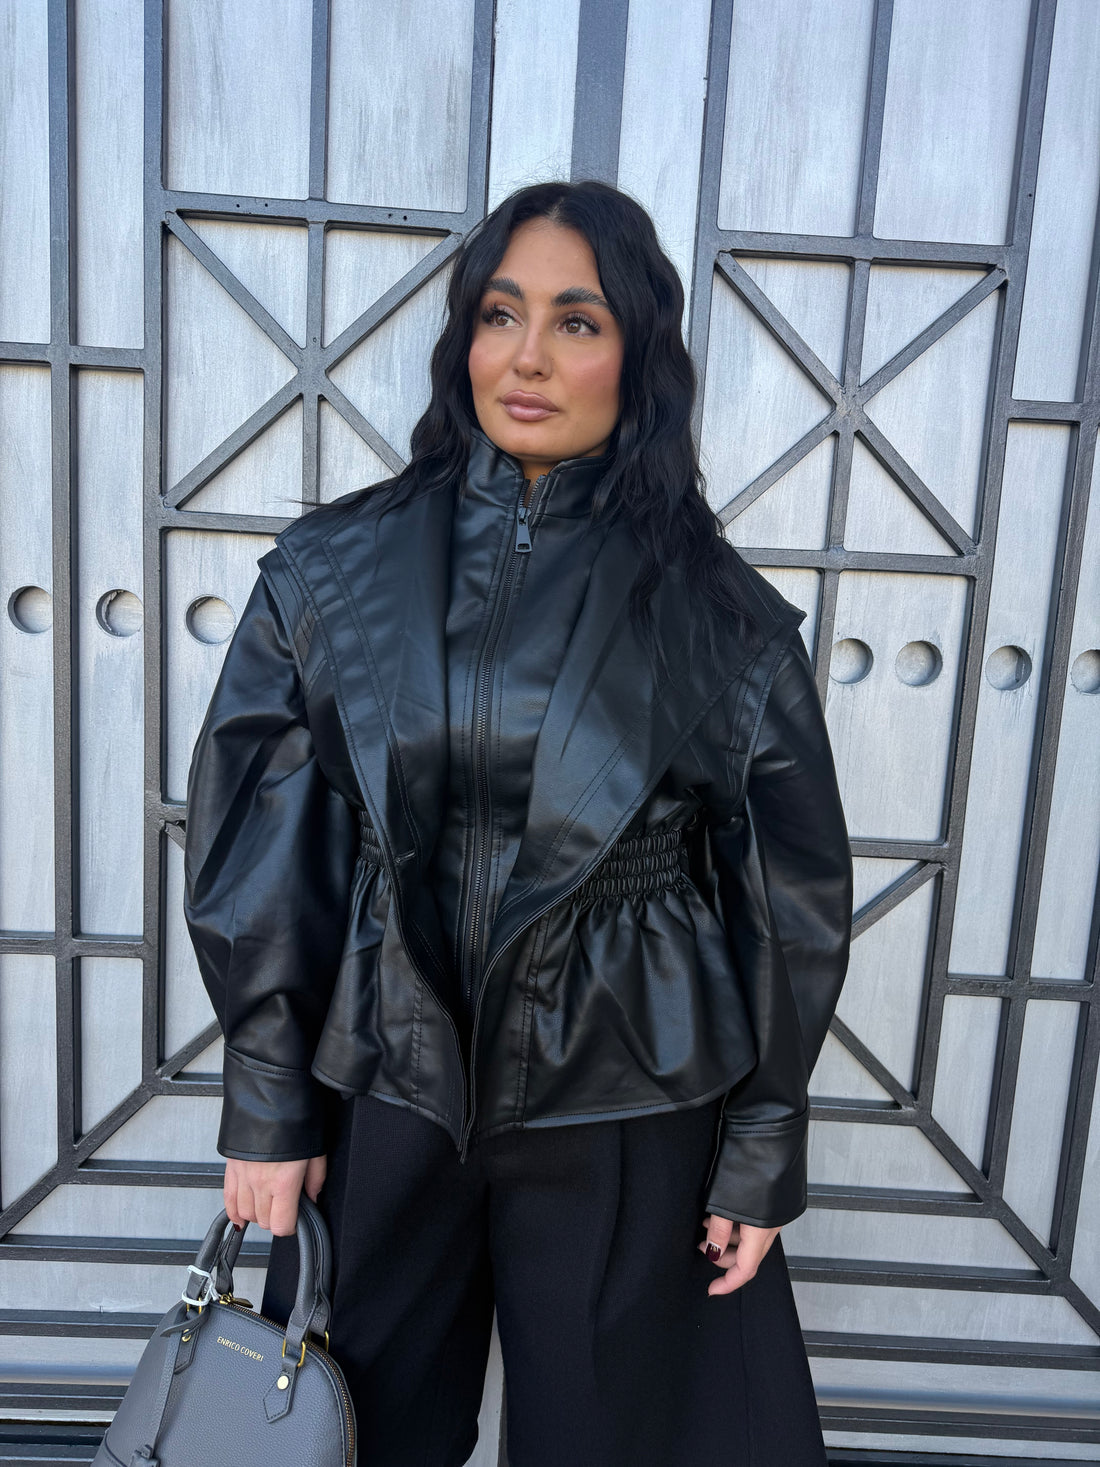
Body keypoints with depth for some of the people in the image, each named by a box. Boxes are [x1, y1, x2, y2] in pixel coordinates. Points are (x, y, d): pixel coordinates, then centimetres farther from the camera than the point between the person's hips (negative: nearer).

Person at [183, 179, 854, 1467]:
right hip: (382, 1085, 2)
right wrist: (268, 1106, 0)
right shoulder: (334, 571, -4)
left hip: (623, 1115, -1)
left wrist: (764, 1153, 1)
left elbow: (789, 898, -2)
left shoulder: (721, 619, -8)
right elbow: (259, 847, -1)